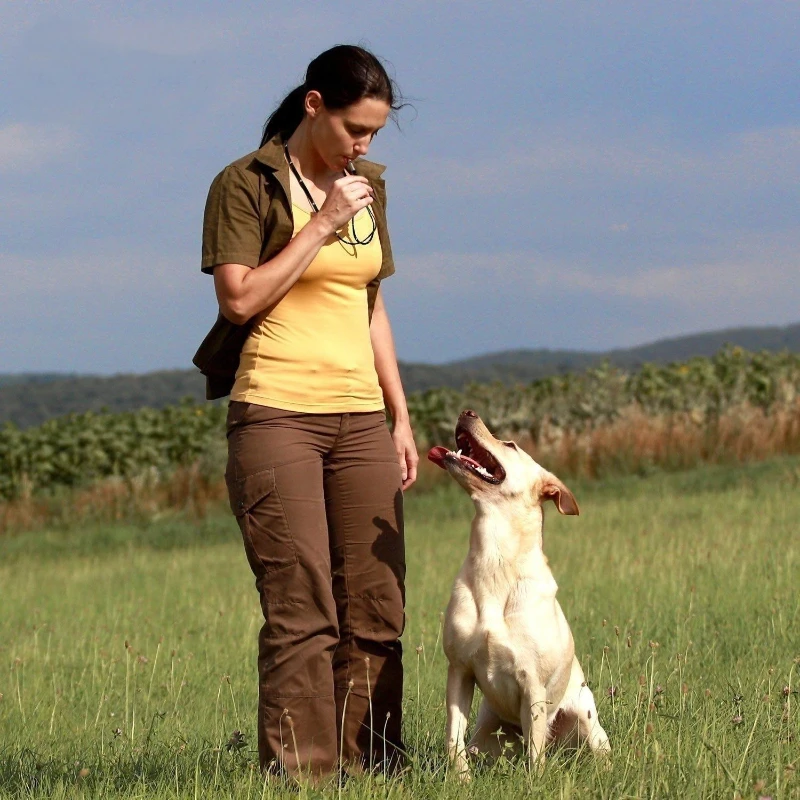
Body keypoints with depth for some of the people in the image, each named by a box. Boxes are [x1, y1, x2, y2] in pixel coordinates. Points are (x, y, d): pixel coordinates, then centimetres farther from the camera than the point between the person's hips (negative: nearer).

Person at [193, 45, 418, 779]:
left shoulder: (367, 186, 15)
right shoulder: (247, 185, -3)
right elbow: (239, 298, -12)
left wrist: (401, 417, 15)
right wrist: (320, 227, -12)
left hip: (359, 416, 6)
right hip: (276, 412, -6)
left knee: (376, 606, 1)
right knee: (301, 607, -10)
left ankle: (369, 762, 5)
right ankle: (301, 771, -8)